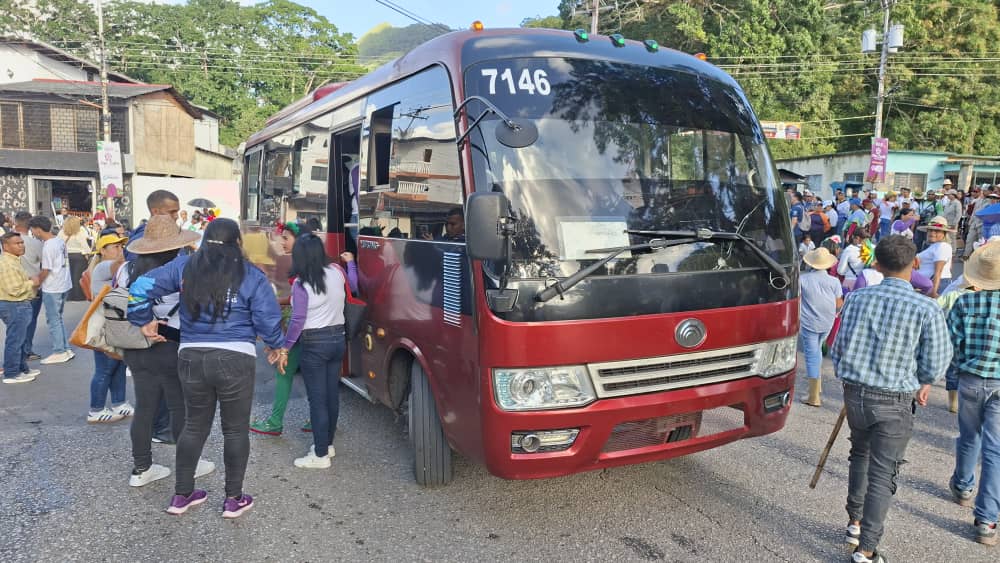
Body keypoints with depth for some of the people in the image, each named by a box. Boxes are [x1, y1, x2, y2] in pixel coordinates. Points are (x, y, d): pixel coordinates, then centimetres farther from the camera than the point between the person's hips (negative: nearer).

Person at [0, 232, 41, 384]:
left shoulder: (12, 260, 13)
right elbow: (14, 290, -26)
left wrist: (29, 281, 11)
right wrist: (32, 283, -14)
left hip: (19, 306, 11)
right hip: (14, 307, -11)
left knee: (19, 339, 19)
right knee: (14, 340, -3)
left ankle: (22, 368, 30)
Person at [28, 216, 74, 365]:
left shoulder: (48, 246, -19)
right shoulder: (60, 241, 7)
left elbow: (45, 270, -17)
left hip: (52, 288, -9)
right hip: (63, 285, 9)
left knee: (53, 320, 2)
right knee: (57, 319, 17)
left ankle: (59, 352, 8)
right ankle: (66, 349, 20)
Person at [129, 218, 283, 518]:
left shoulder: (185, 266, 2)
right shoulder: (251, 276, -8)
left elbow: (141, 287, 2)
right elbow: (268, 321, -7)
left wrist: (145, 321, 16)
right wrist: (277, 346, 11)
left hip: (191, 358, 4)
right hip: (236, 361, -3)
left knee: (194, 426, 20)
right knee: (236, 430, 11)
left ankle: (181, 495, 29)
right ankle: (233, 499, 20)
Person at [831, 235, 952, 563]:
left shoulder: (857, 298, -6)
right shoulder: (927, 310, -15)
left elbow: (838, 348, 2)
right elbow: (936, 364, -6)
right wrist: (922, 382, 16)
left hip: (855, 393, 3)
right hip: (894, 402, -3)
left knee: (860, 455, 25)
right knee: (882, 474, 5)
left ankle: (855, 522, 35)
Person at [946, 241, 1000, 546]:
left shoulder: (964, 303, -9)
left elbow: (951, 345, -5)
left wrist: (958, 369, 11)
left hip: (970, 380, 1)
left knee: (969, 439, 24)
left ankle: (963, 486, 46)